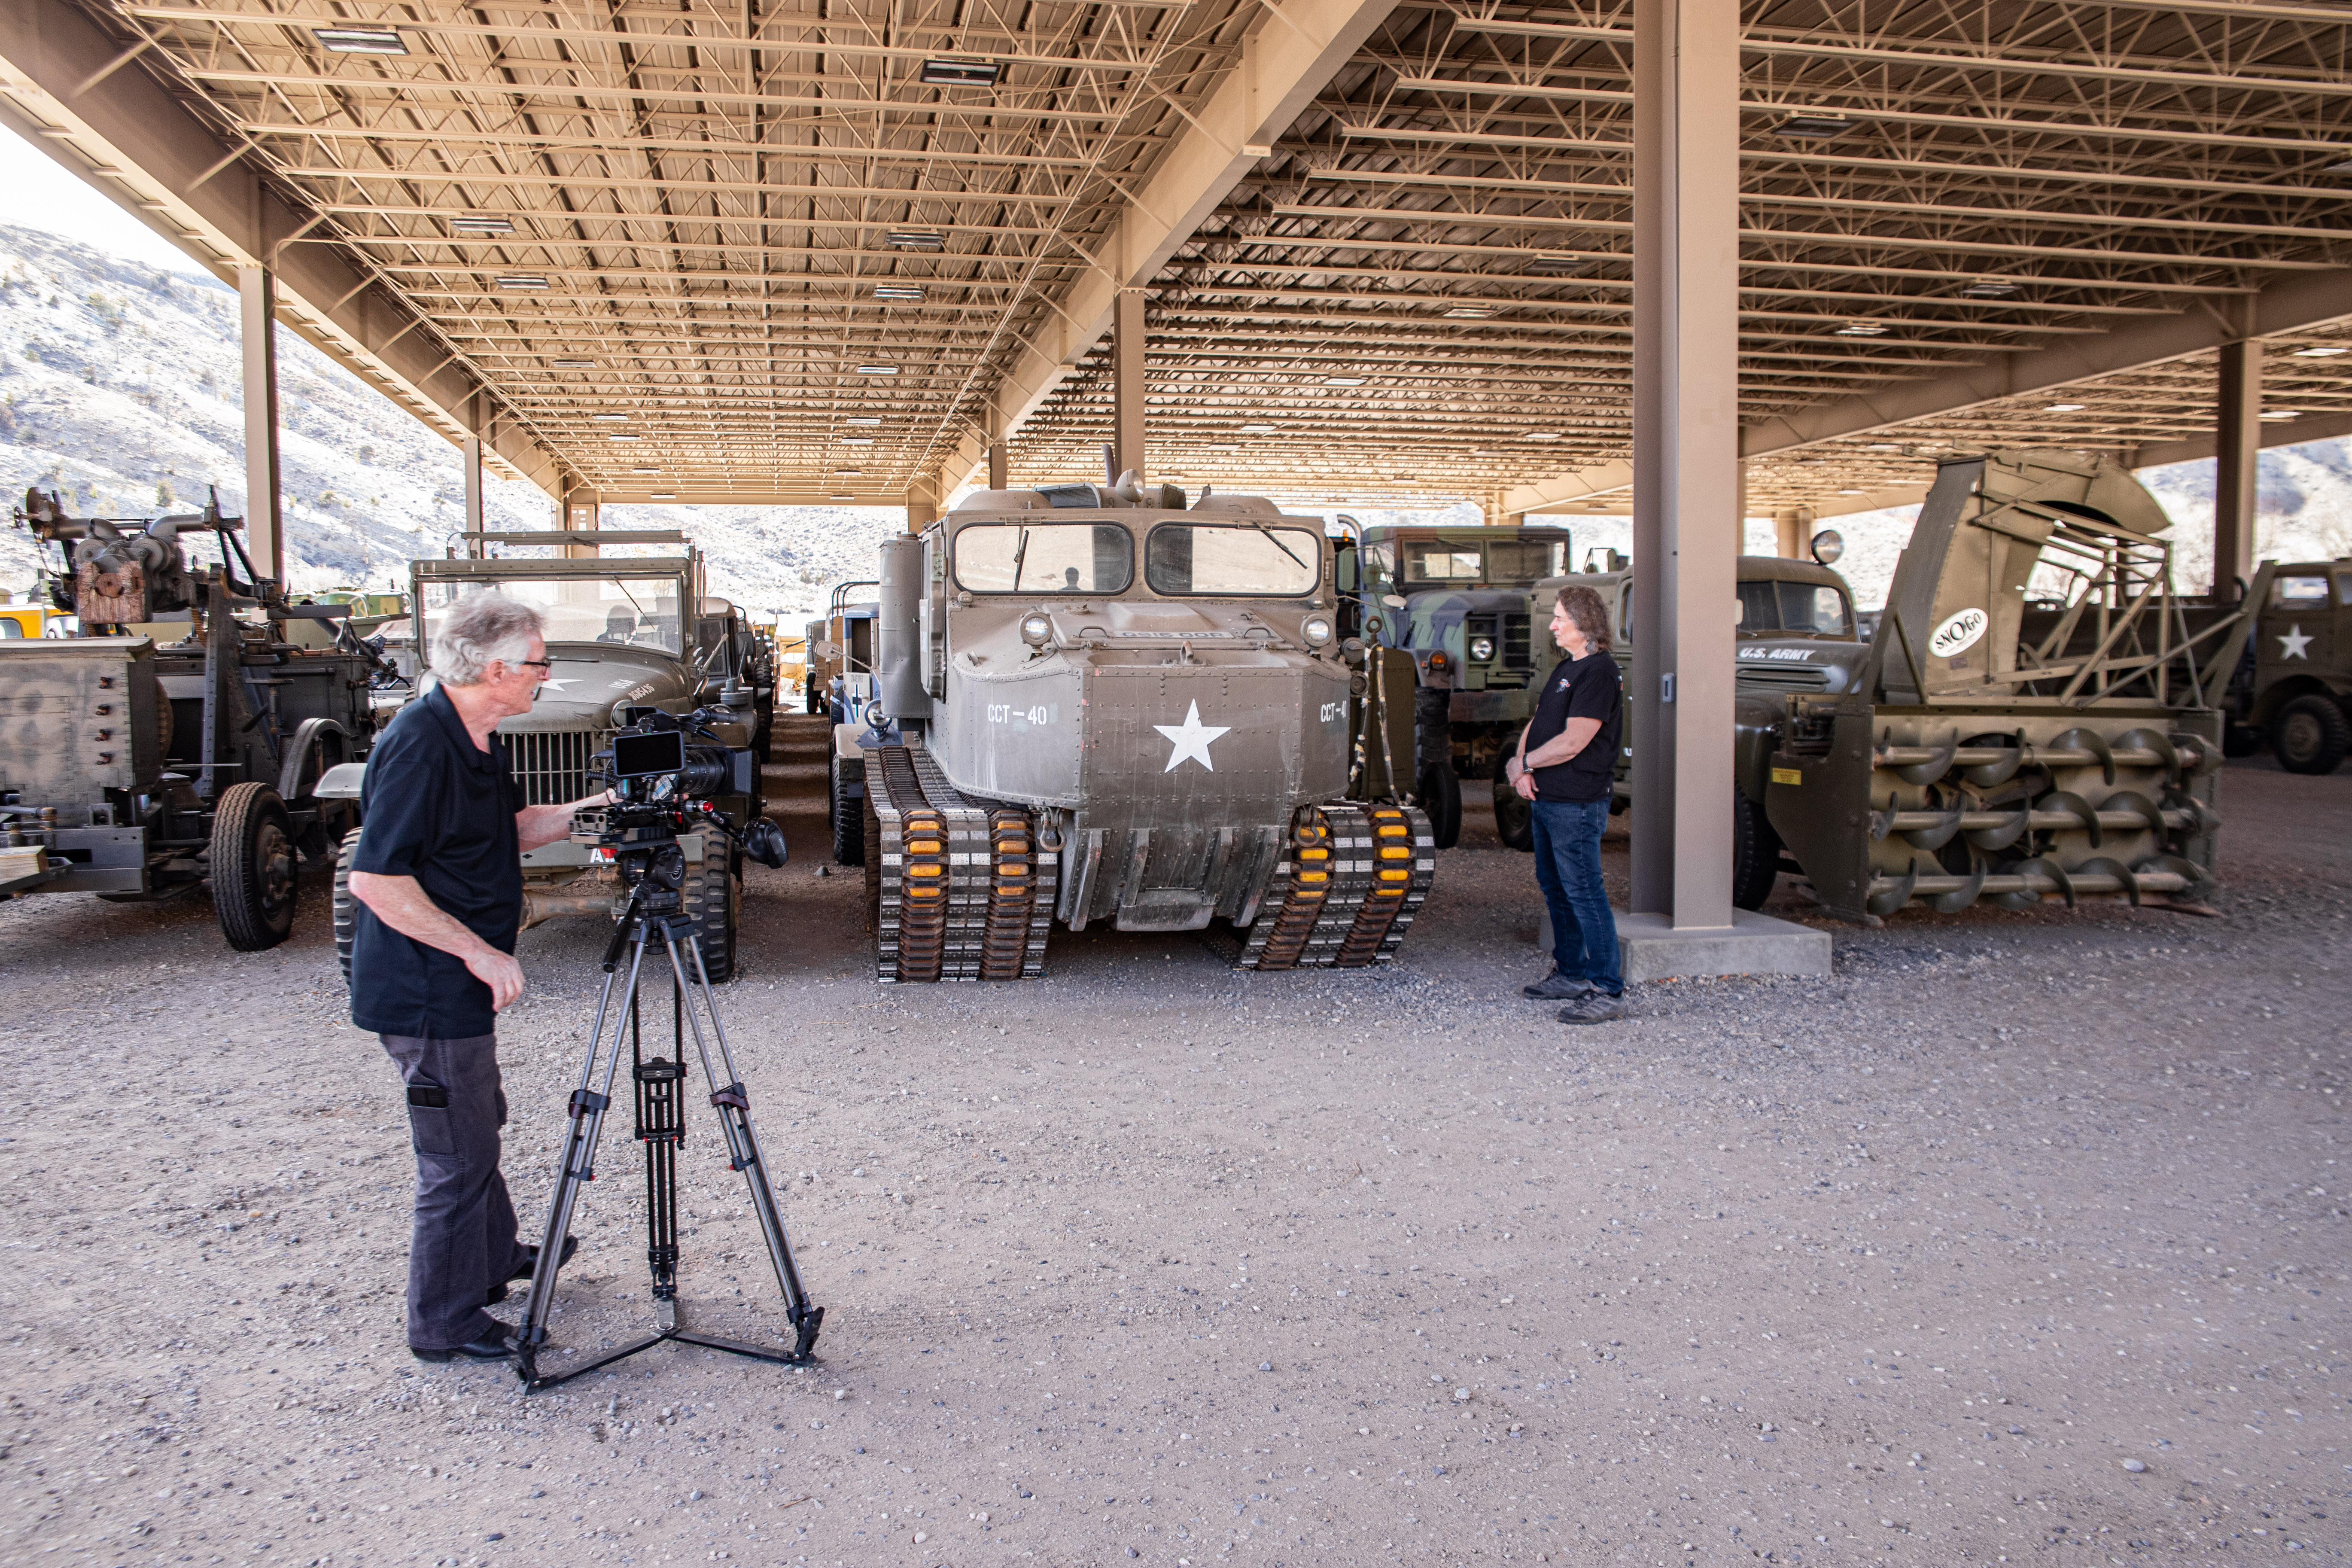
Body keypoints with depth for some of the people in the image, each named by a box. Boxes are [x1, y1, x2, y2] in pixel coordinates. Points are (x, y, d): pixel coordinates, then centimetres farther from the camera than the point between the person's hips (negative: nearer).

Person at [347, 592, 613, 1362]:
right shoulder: (417, 746, -24)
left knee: (478, 1129, 26)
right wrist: (479, 951, -24)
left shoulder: (475, 741, 6)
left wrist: (597, 805, 5)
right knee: (457, 1158, 1)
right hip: (427, 994, -10)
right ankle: (447, 1326, 16)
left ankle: (494, 1258, 45)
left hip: (457, 984, 10)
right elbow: (377, 879, -27)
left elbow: (512, 829, 19)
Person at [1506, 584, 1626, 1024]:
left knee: (1584, 893, -9)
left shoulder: (1598, 673, -14)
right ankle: (1571, 974, 29)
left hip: (1576, 805, -10)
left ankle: (1608, 991, -6)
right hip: (1545, 799, 10)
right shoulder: (1564, 669, 18)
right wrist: (1522, 767, -2)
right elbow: (1534, 726, 17)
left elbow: (1572, 743, -21)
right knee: (1555, 888, 17)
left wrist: (1521, 764, -8)